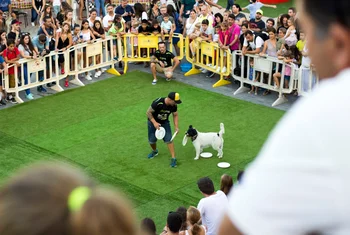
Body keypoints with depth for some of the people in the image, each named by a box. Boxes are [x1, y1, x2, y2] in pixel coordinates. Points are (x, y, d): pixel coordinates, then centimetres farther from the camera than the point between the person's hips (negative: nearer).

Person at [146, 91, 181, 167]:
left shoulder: (174, 105, -19)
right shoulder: (157, 103, -34)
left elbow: (175, 115, -1)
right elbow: (148, 112, -23)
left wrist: (176, 127, -10)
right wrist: (154, 123, -31)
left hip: (165, 122, 2)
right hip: (153, 122, -2)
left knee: (168, 140, -9)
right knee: (152, 140, 6)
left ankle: (173, 158, -3)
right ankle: (154, 151, 38)